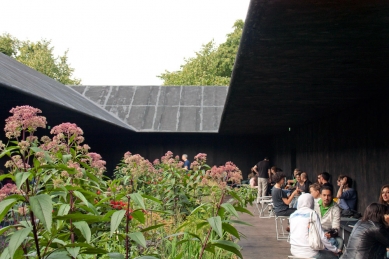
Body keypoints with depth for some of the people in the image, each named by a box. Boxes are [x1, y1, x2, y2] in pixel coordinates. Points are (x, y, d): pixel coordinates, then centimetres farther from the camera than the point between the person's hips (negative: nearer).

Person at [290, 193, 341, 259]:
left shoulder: (292, 215, 8)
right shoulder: (312, 213, -7)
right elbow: (322, 236, -9)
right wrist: (335, 250, 3)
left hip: (294, 251, 6)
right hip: (308, 253, -6)